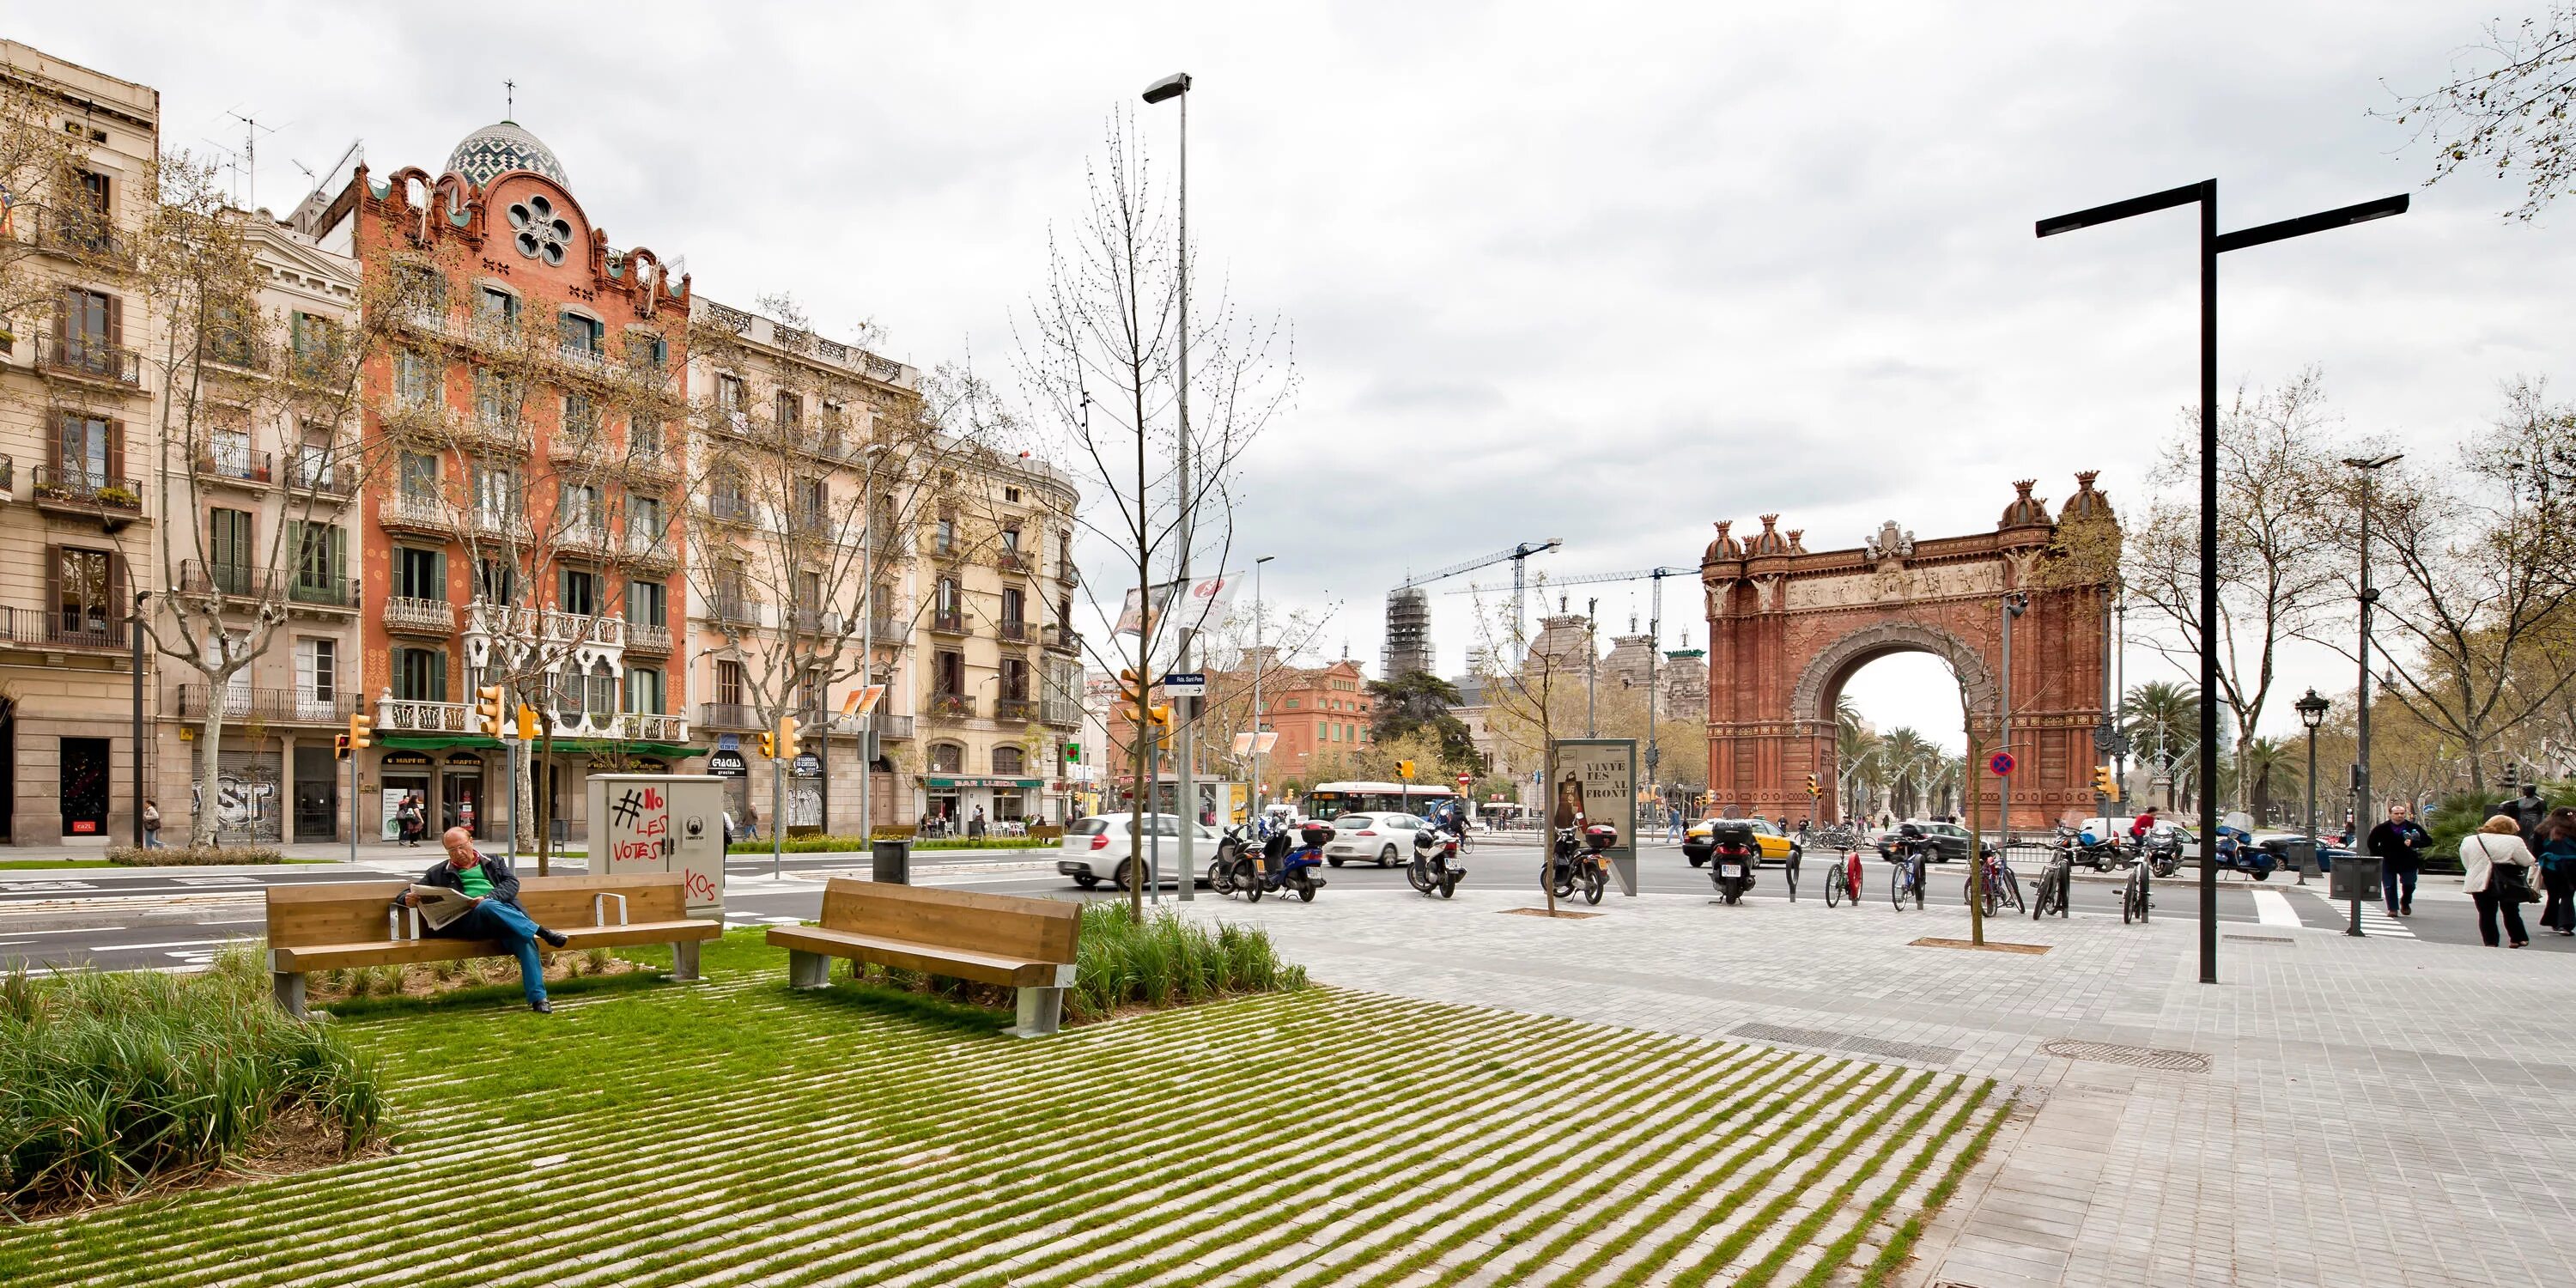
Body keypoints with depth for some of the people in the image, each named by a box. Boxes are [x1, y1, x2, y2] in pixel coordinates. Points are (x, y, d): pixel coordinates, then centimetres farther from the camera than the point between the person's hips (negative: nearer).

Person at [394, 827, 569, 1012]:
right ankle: (543, 933, -38)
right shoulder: (438, 873, 27)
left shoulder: (493, 861, 27)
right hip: (468, 921, -1)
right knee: (489, 907, -40)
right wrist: (408, 899, -1)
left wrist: (488, 897, -9)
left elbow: (512, 883, 12)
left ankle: (538, 998, -37)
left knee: (525, 939, -33)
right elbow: (404, 895, 26)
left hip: (508, 914, 1)